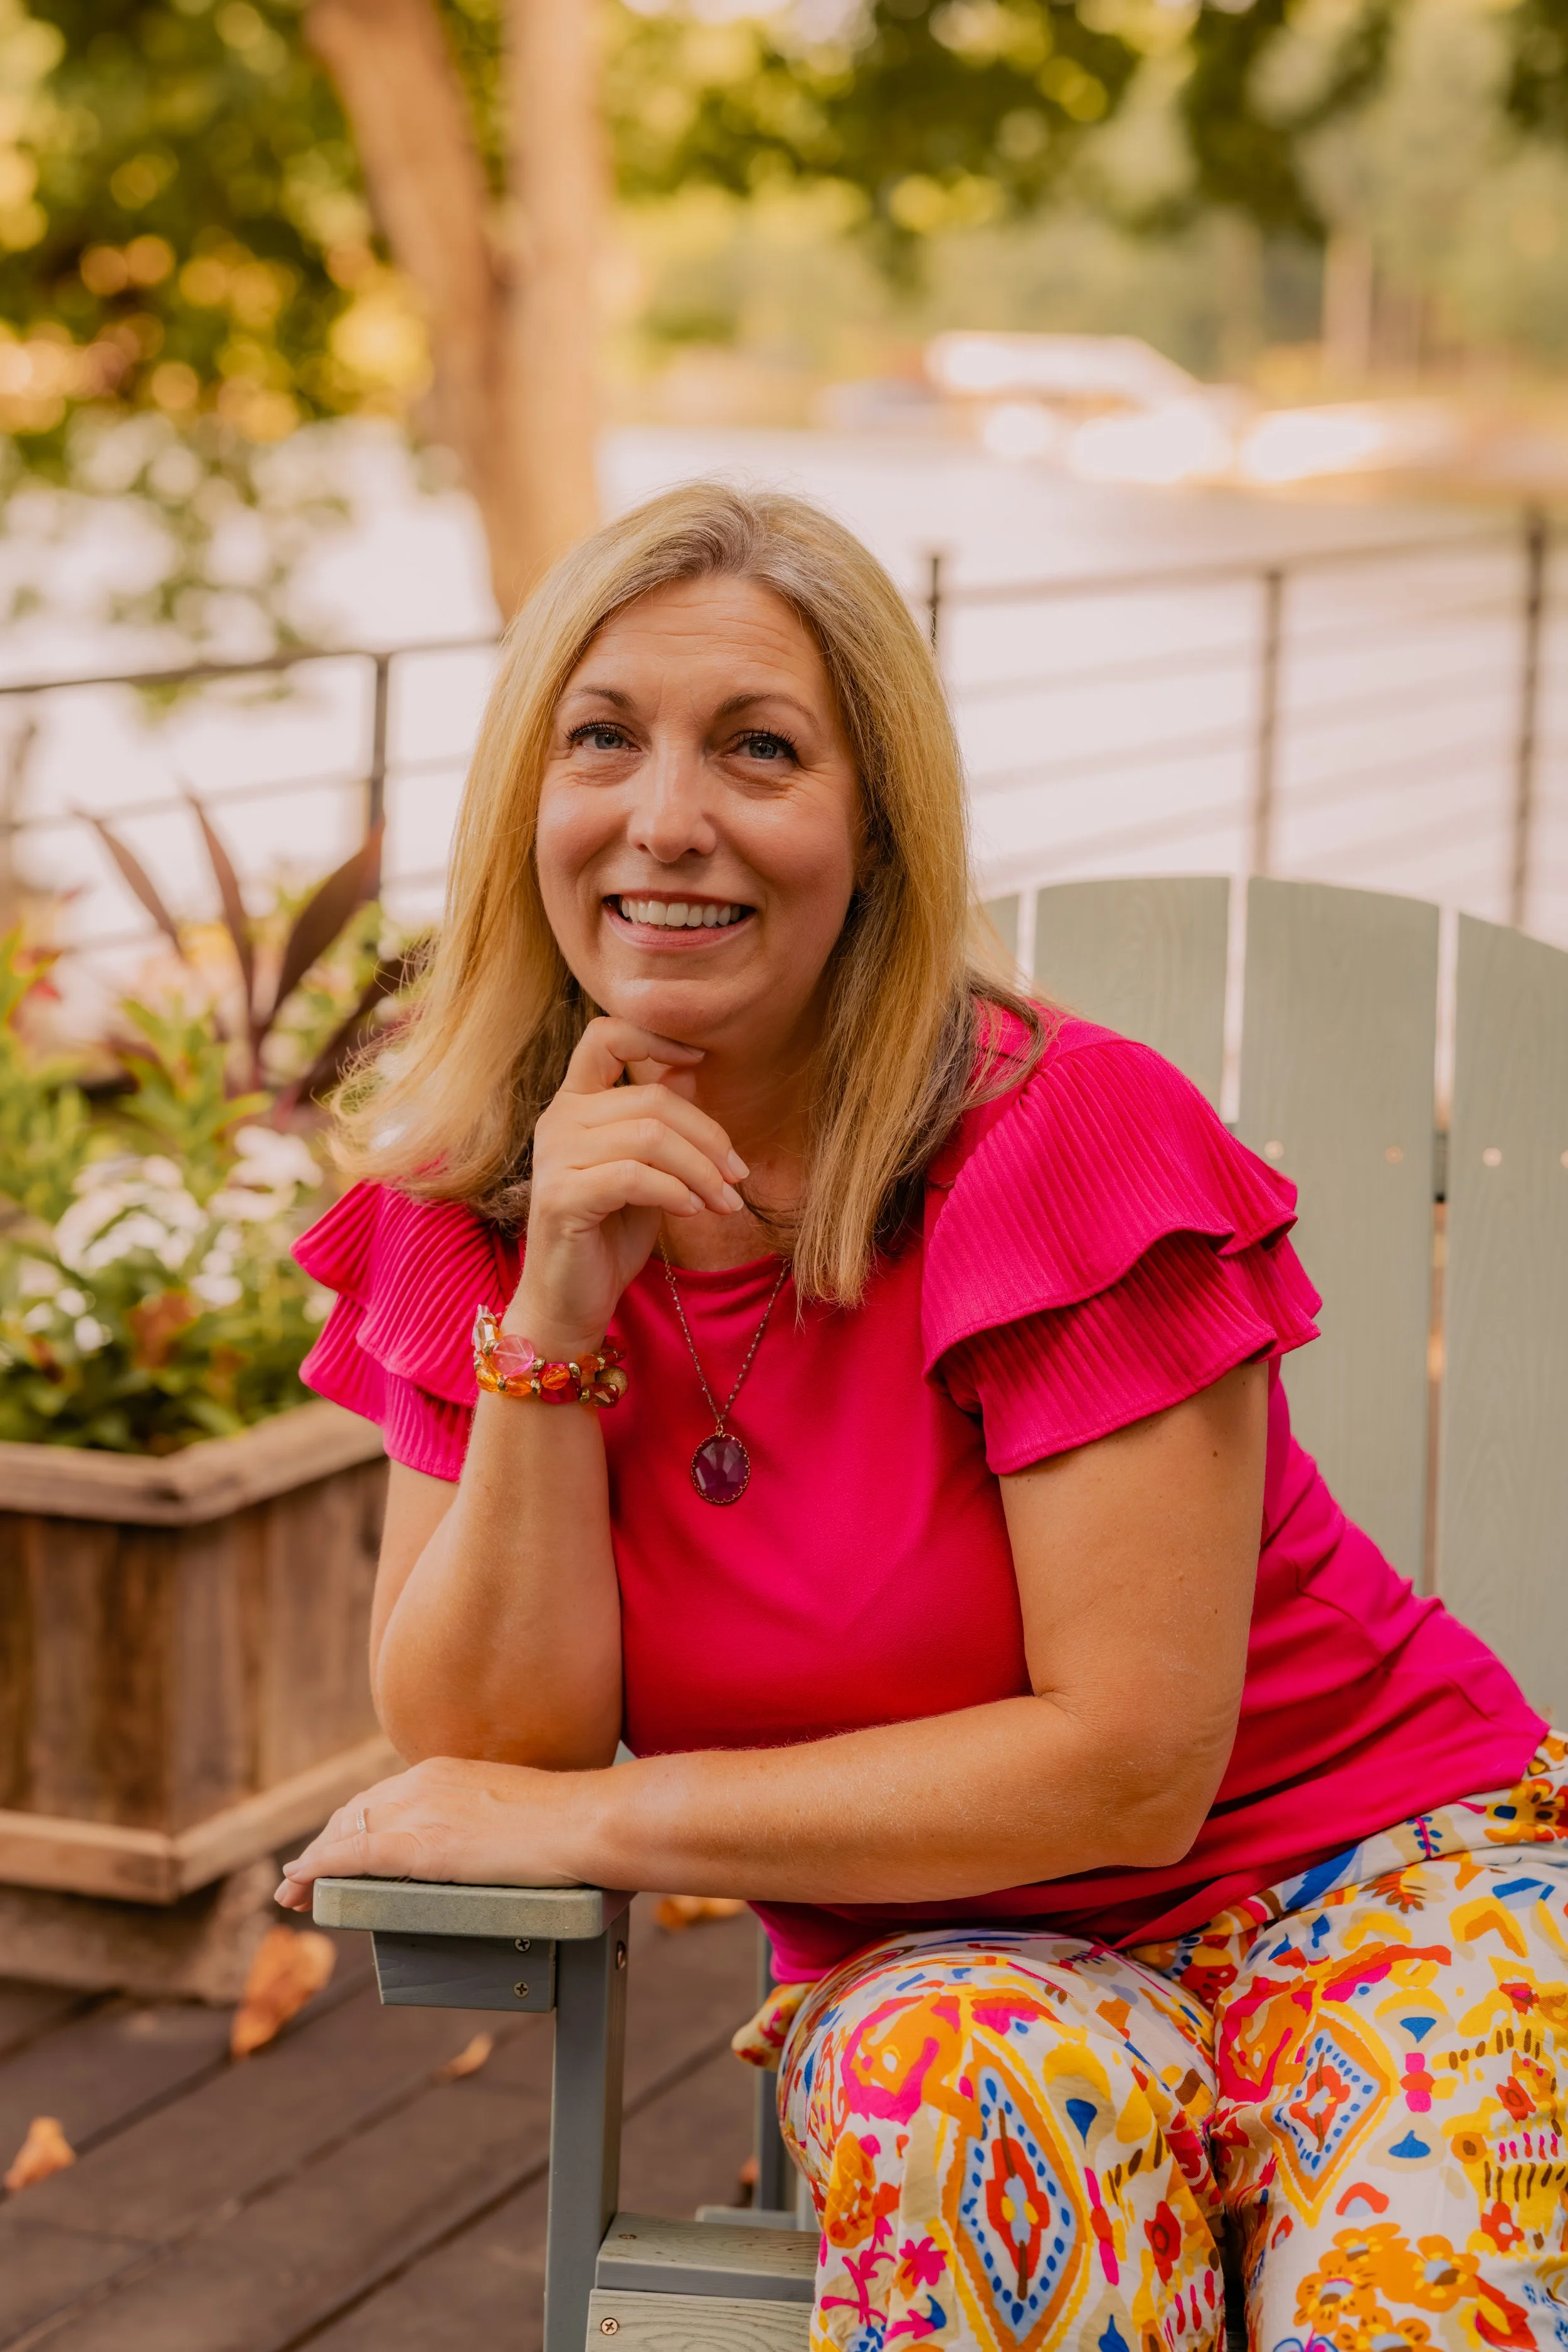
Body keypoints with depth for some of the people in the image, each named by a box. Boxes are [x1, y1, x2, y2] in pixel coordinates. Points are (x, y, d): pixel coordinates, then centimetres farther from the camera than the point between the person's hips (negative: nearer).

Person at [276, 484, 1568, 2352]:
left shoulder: (1068, 1138, -17)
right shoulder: (462, 1205, -3)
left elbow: (1134, 1762, -18)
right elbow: (476, 1756, -8)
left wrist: (590, 1819, -16)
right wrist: (554, 1321, -21)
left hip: (1371, 1861, -3)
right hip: (941, 1960, 3)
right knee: (952, 2089, -34)